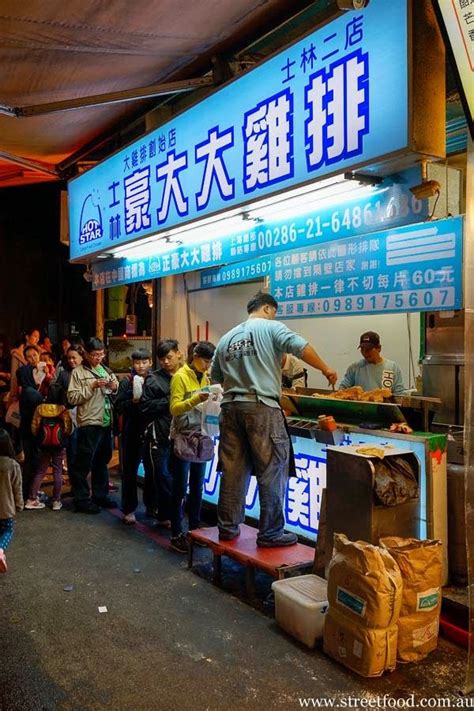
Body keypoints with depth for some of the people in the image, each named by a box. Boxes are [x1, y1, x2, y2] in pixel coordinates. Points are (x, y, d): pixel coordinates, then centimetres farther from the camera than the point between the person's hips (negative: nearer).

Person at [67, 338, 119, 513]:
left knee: (102, 461, 16)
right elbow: (72, 398, -12)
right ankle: (81, 499, 10)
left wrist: (115, 388, -1)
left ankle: (100, 495, 27)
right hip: (89, 423, -6)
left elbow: (115, 396, 20)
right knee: (83, 463, 0)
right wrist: (92, 386, -18)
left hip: (106, 422, 6)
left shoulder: (106, 371, 15)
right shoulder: (78, 372, -2)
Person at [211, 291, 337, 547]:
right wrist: (325, 369, -2)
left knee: (233, 471, 12)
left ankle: (227, 527, 20)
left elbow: (215, 376, 22)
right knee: (272, 471, 2)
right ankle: (270, 533, 6)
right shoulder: (270, 327, 1)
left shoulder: (226, 338, 17)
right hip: (262, 407, -6)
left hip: (230, 407, 6)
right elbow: (300, 347, -12)